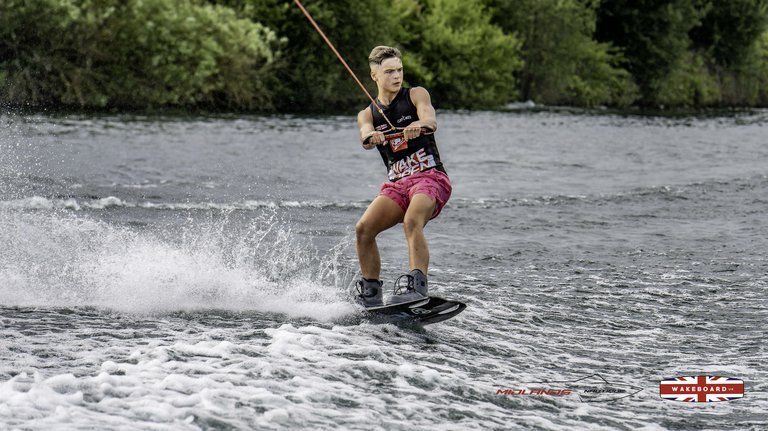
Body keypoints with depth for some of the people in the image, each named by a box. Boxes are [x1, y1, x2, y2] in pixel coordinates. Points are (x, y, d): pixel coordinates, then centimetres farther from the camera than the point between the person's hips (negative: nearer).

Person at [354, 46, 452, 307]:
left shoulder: (416, 95, 7)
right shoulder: (367, 115, 15)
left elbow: (430, 120, -14)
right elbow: (366, 136, -8)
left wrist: (419, 126, -39)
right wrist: (372, 137, -34)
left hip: (430, 176, -4)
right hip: (397, 184, 4)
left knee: (412, 222, -33)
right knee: (363, 228, -17)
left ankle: (417, 285, -44)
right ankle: (370, 293, -5)